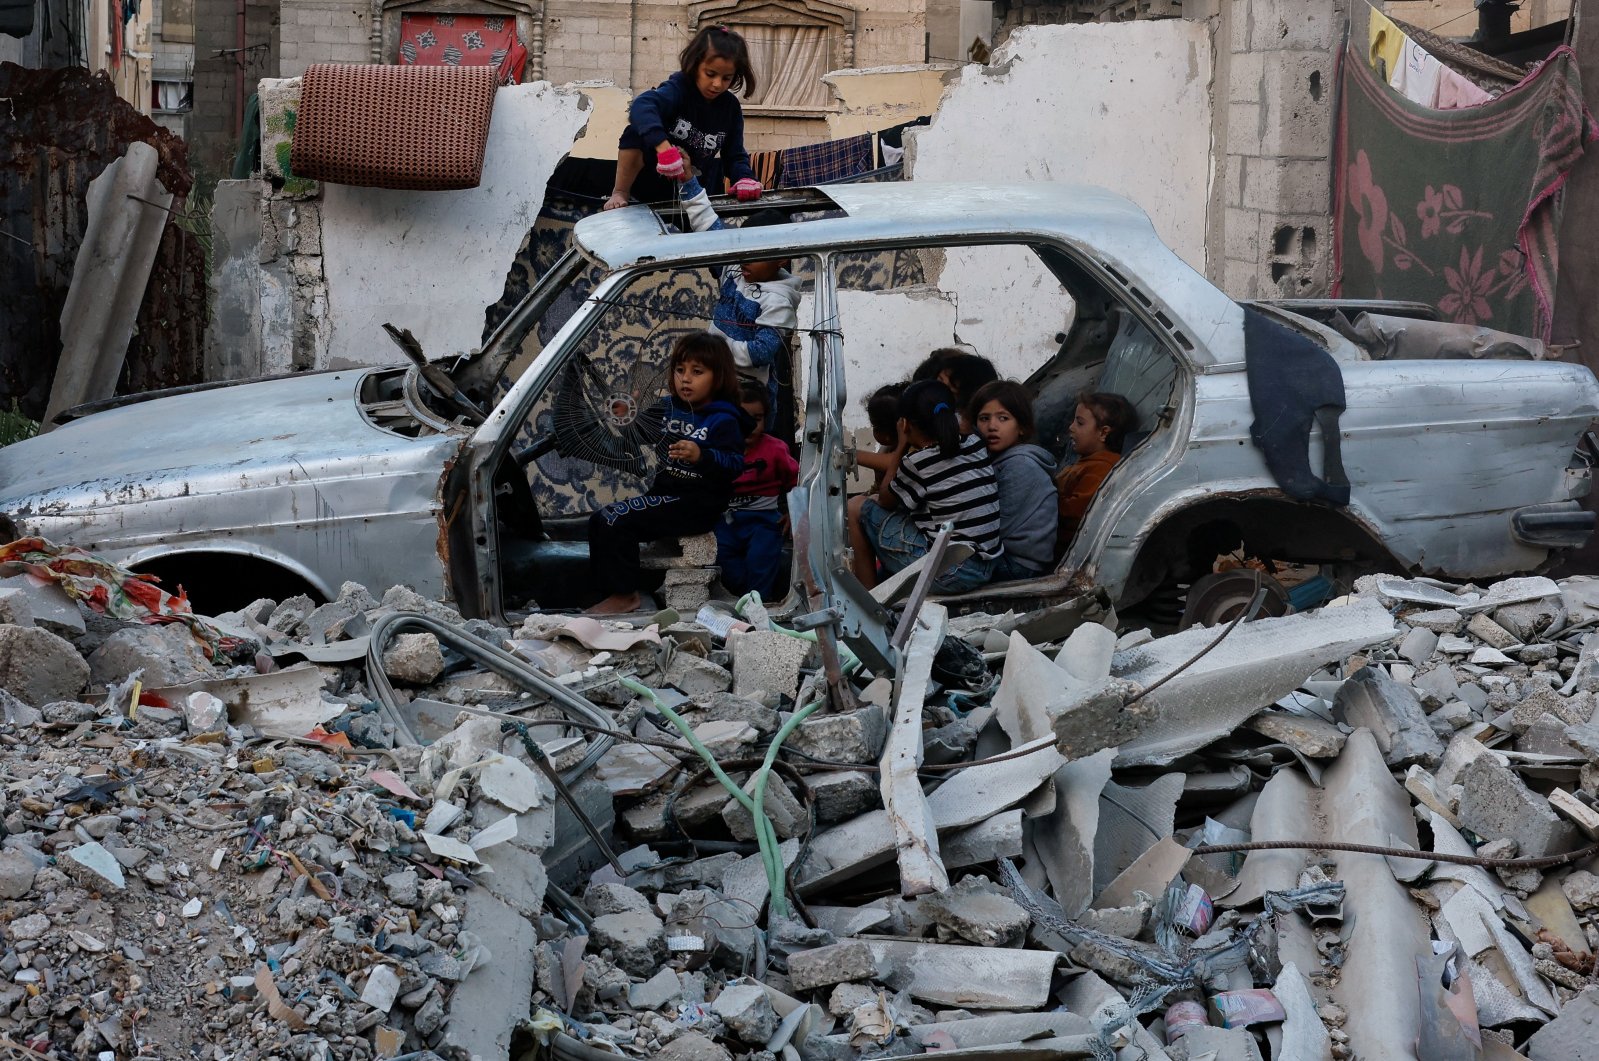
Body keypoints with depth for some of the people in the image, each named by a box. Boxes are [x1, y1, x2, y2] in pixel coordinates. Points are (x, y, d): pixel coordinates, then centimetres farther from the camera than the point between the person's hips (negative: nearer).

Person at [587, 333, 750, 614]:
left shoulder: (723, 420, -13)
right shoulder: (670, 407, 10)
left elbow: (735, 464, -21)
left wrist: (701, 456, -37)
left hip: (697, 506, -9)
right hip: (664, 495, 9)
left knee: (615, 519, -19)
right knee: (599, 521, 1)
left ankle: (625, 595, -8)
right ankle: (614, 588, 7)